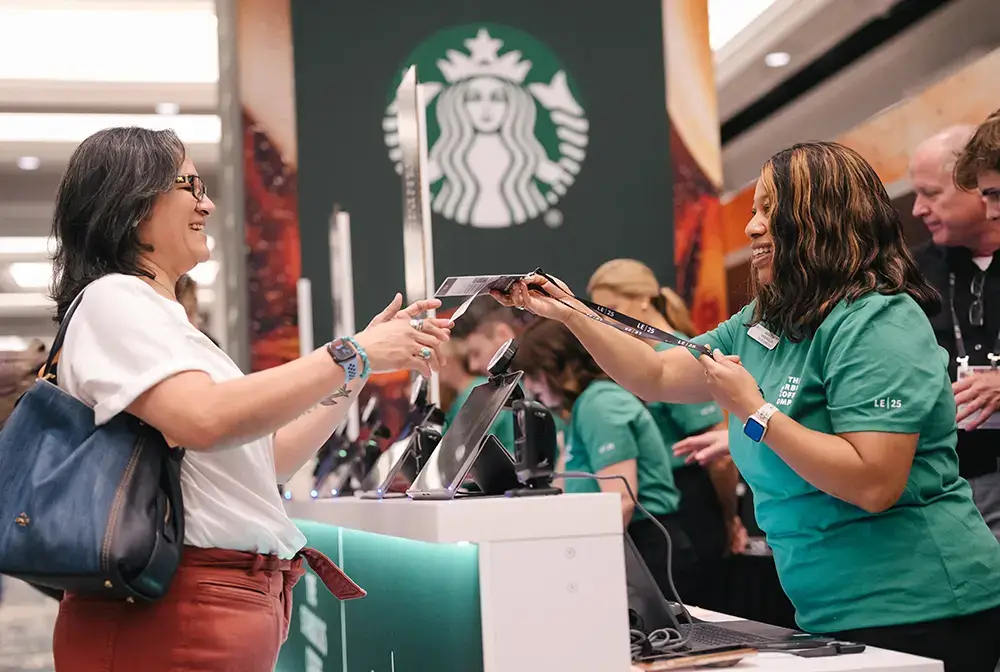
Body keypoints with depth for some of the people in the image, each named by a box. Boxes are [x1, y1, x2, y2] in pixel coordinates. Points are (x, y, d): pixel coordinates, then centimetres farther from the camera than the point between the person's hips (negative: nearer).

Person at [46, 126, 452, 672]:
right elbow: (205, 419, -26)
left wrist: (370, 360, 15)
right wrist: (354, 354, -19)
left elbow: (267, 458, 19)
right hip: (175, 611, -9)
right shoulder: (112, 300, -8)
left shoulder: (160, 317, 20)